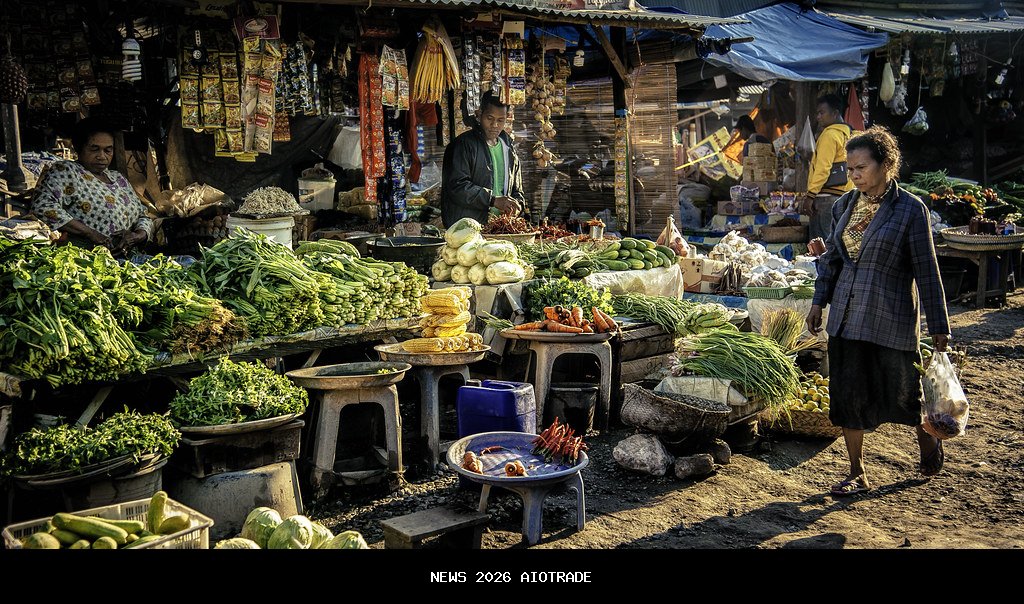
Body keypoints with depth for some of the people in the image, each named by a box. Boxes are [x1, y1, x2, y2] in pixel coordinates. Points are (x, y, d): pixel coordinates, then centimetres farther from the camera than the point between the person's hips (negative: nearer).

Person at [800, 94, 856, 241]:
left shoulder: (830, 134, -10)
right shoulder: (848, 133, 18)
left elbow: (823, 168, -16)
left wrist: (810, 195, -17)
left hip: (828, 196, -10)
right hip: (843, 194, 10)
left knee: (820, 242, -10)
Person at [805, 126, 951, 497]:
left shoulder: (911, 210, -8)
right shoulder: (845, 205, 6)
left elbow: (926, 270, -6)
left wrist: (938, 326, -4)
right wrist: (819, 301, 8)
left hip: (891, 318, -4)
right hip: (846, 316, 5)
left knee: (904, 392, 8)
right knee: (848, 394, 6)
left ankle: (928, 439, 41)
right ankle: (857, 474, 18)